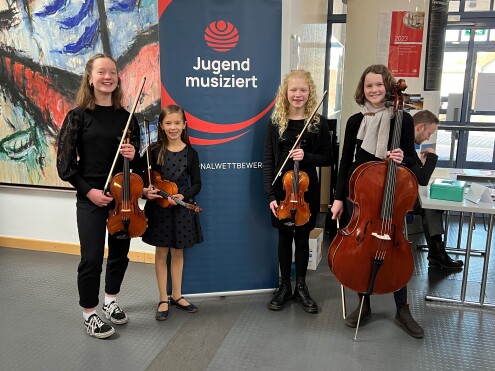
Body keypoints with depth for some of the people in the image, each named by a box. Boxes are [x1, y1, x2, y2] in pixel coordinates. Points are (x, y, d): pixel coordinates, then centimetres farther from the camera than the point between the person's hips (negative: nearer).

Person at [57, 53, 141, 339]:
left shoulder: (127, 117, 4)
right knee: (92, 258, -1)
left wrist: (133, 155, -11)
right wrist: (88, 190, -14)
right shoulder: (78, 116, -5)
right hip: (91, 198, -4)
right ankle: (90, 313, 21)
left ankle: (111, 301, 37)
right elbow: (65, 163, -6)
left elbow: (138, 159, 11)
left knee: (120, 253, 14)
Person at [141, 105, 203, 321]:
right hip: (158, 208, -1)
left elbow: (196, 184, -1)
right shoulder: (154, 151, -4)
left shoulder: (190, 153, -2)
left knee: (178, 252, 13)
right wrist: (145, 191, -18)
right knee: (161, 253, 8)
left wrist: (183, 196, -17)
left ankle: (177, 296, 28)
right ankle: (163, 299, 20)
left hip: (182, 209, 1)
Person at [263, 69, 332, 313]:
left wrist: (306, 156, -18)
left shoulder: (318, 122, -3)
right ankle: (284, 286, 27)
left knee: (302, 238, 11)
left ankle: (301, 287, 27)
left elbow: (328, 158, 2)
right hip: (281, 190, 0)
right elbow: (268, 161, -4)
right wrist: (270, 195, -10)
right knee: (284, 238, 12)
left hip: (307, 191, 0)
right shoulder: (276, 122, -2)